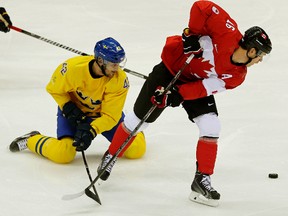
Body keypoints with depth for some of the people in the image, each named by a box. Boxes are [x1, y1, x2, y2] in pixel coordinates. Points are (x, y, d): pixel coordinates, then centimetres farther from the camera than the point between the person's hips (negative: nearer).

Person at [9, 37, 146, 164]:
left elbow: (110, 116, -25)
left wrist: (91, 131, -39)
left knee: (136, 150, -10)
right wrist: (69, 108, -22)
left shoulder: (120, 80, -27)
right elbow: (54, 89, -10)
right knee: (63, 155, -23)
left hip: (102, 113, 2)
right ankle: (31, 140, 8)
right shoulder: (73, 68, -31)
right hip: (73, 109, -2)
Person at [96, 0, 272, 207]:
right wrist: (191, 34, -32)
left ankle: (202, 181, -3)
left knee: (211, 126, -14)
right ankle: (109, 157, 29)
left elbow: (206, 87, -20)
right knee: (138, 120, 5)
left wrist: (178, 94, -31)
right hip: (171, 68, -4)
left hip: (196, 83, 4)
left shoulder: (237, 75, -14)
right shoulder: (227, 31, -29)